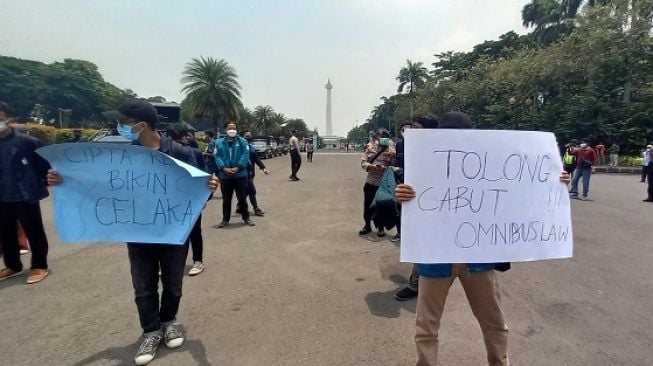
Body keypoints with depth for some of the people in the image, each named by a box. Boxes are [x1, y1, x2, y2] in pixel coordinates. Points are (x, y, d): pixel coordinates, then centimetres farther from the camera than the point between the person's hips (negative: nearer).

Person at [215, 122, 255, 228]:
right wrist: (224, 168, -16)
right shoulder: (219, 142, 7)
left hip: (240, 174, -1)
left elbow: (245, 155, -8)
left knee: (242, 198, 6)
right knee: (226, 199, 10)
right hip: (225, 176, 2)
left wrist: (237, 168, -17)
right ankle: (225, 219, 22)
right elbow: (217, 157, -2)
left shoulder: (242, 141, 3)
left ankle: (246, 218, 18)